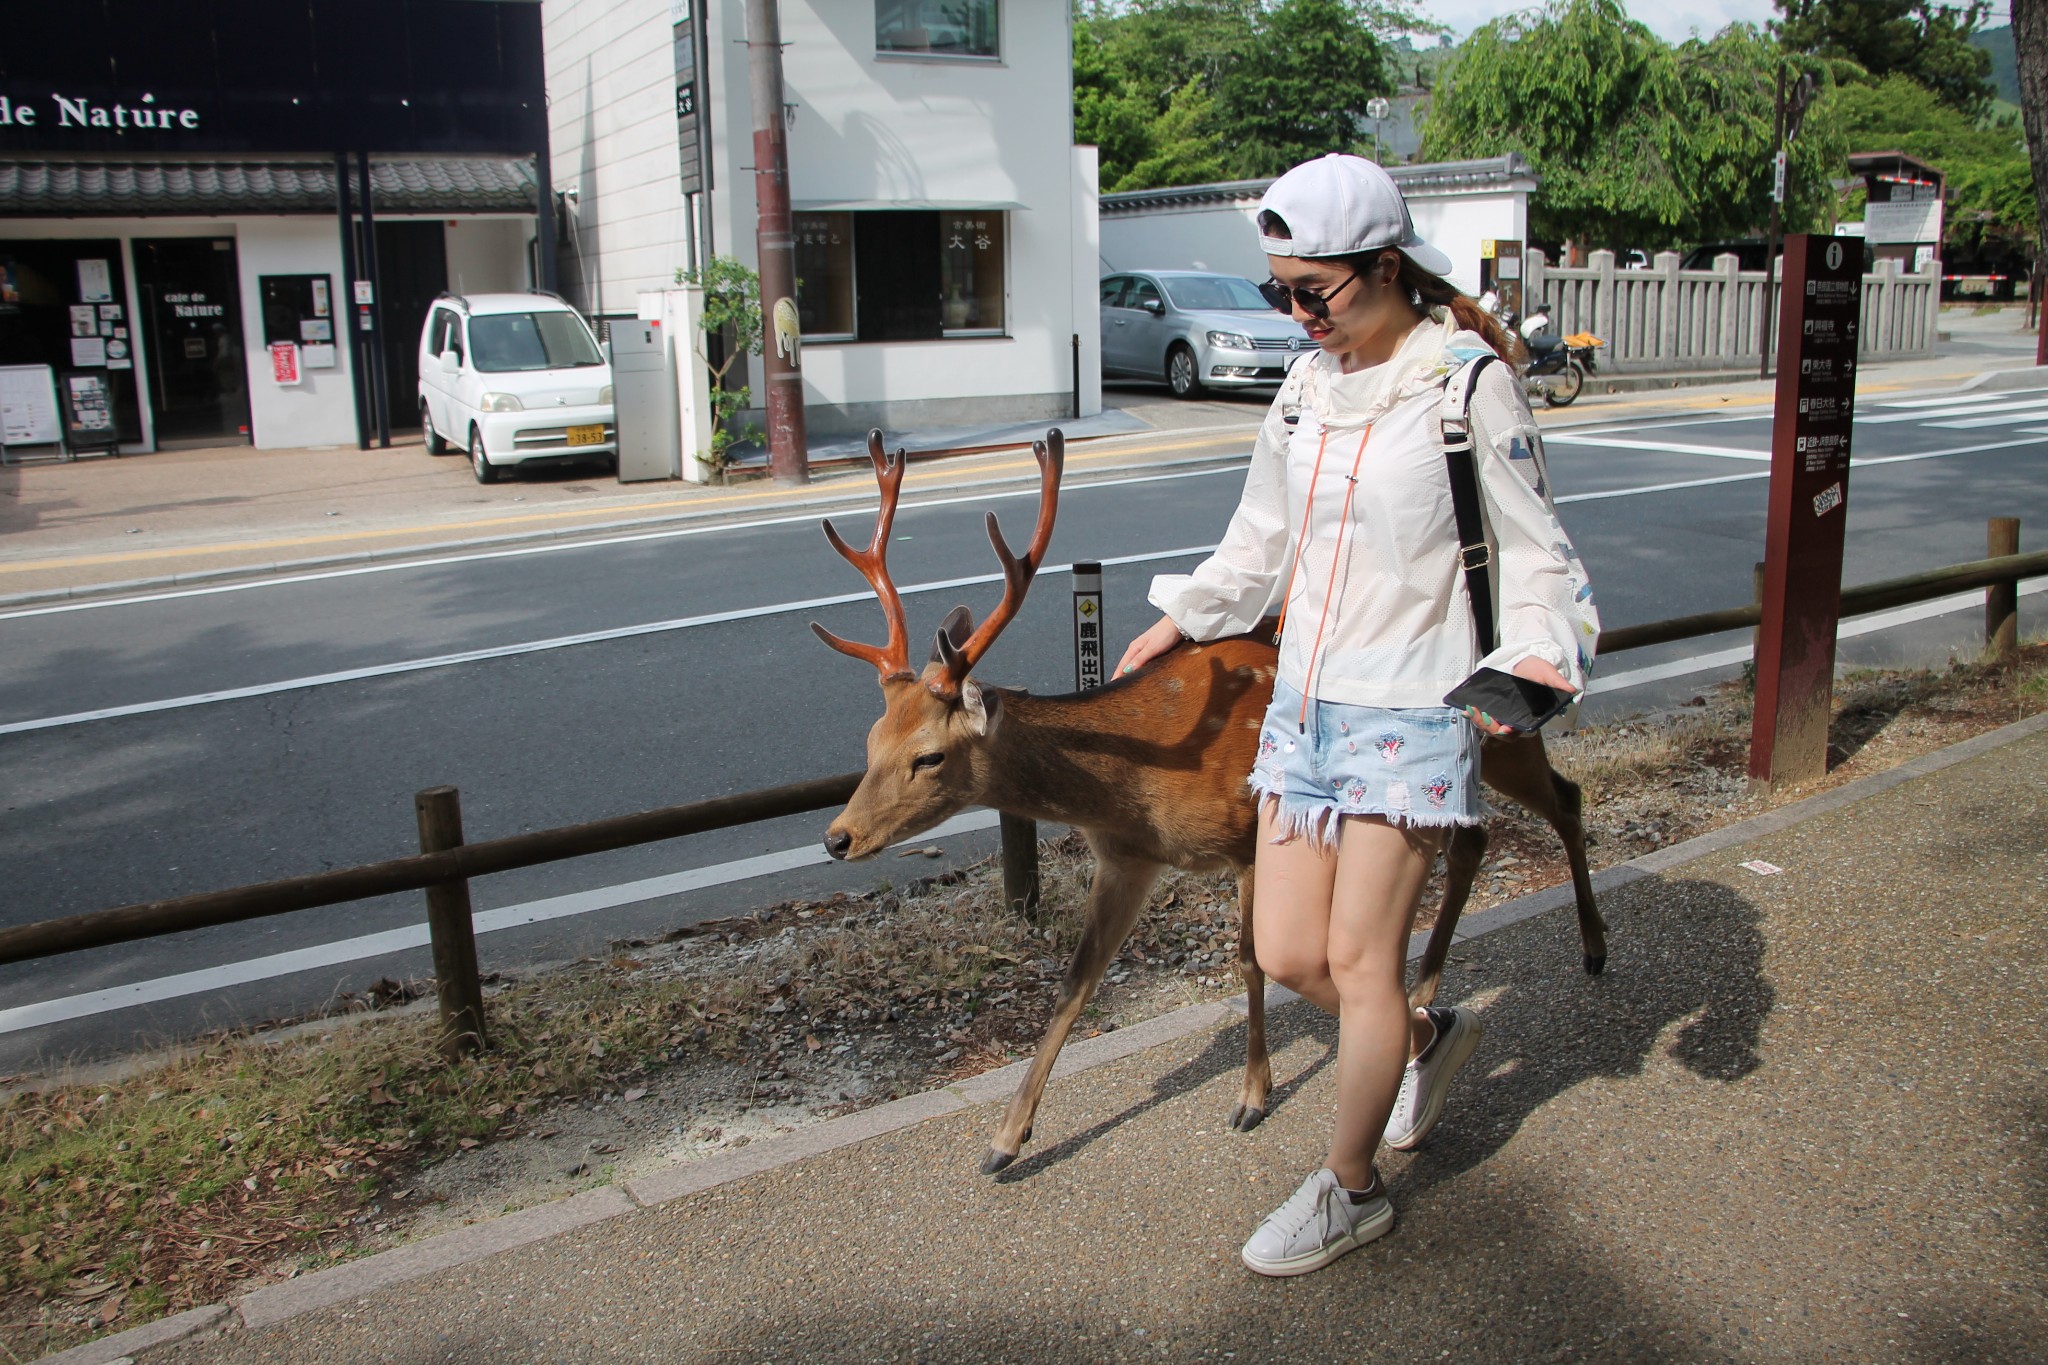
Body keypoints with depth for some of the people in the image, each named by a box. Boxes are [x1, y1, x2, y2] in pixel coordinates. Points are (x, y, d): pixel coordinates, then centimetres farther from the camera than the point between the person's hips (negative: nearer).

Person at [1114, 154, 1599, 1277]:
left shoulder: (1468, 382, -10)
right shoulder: (1307, 385, 9)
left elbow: (1532, 550, -5)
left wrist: (1535, 656, -21)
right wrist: (1182, 618, 26)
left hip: (1410, 713, -6)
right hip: (1303, 701, 6)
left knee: (1357, 962, 0)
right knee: (1286, 953, 6)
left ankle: (1350, 1188, 22)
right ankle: (1428, 1037, 37)